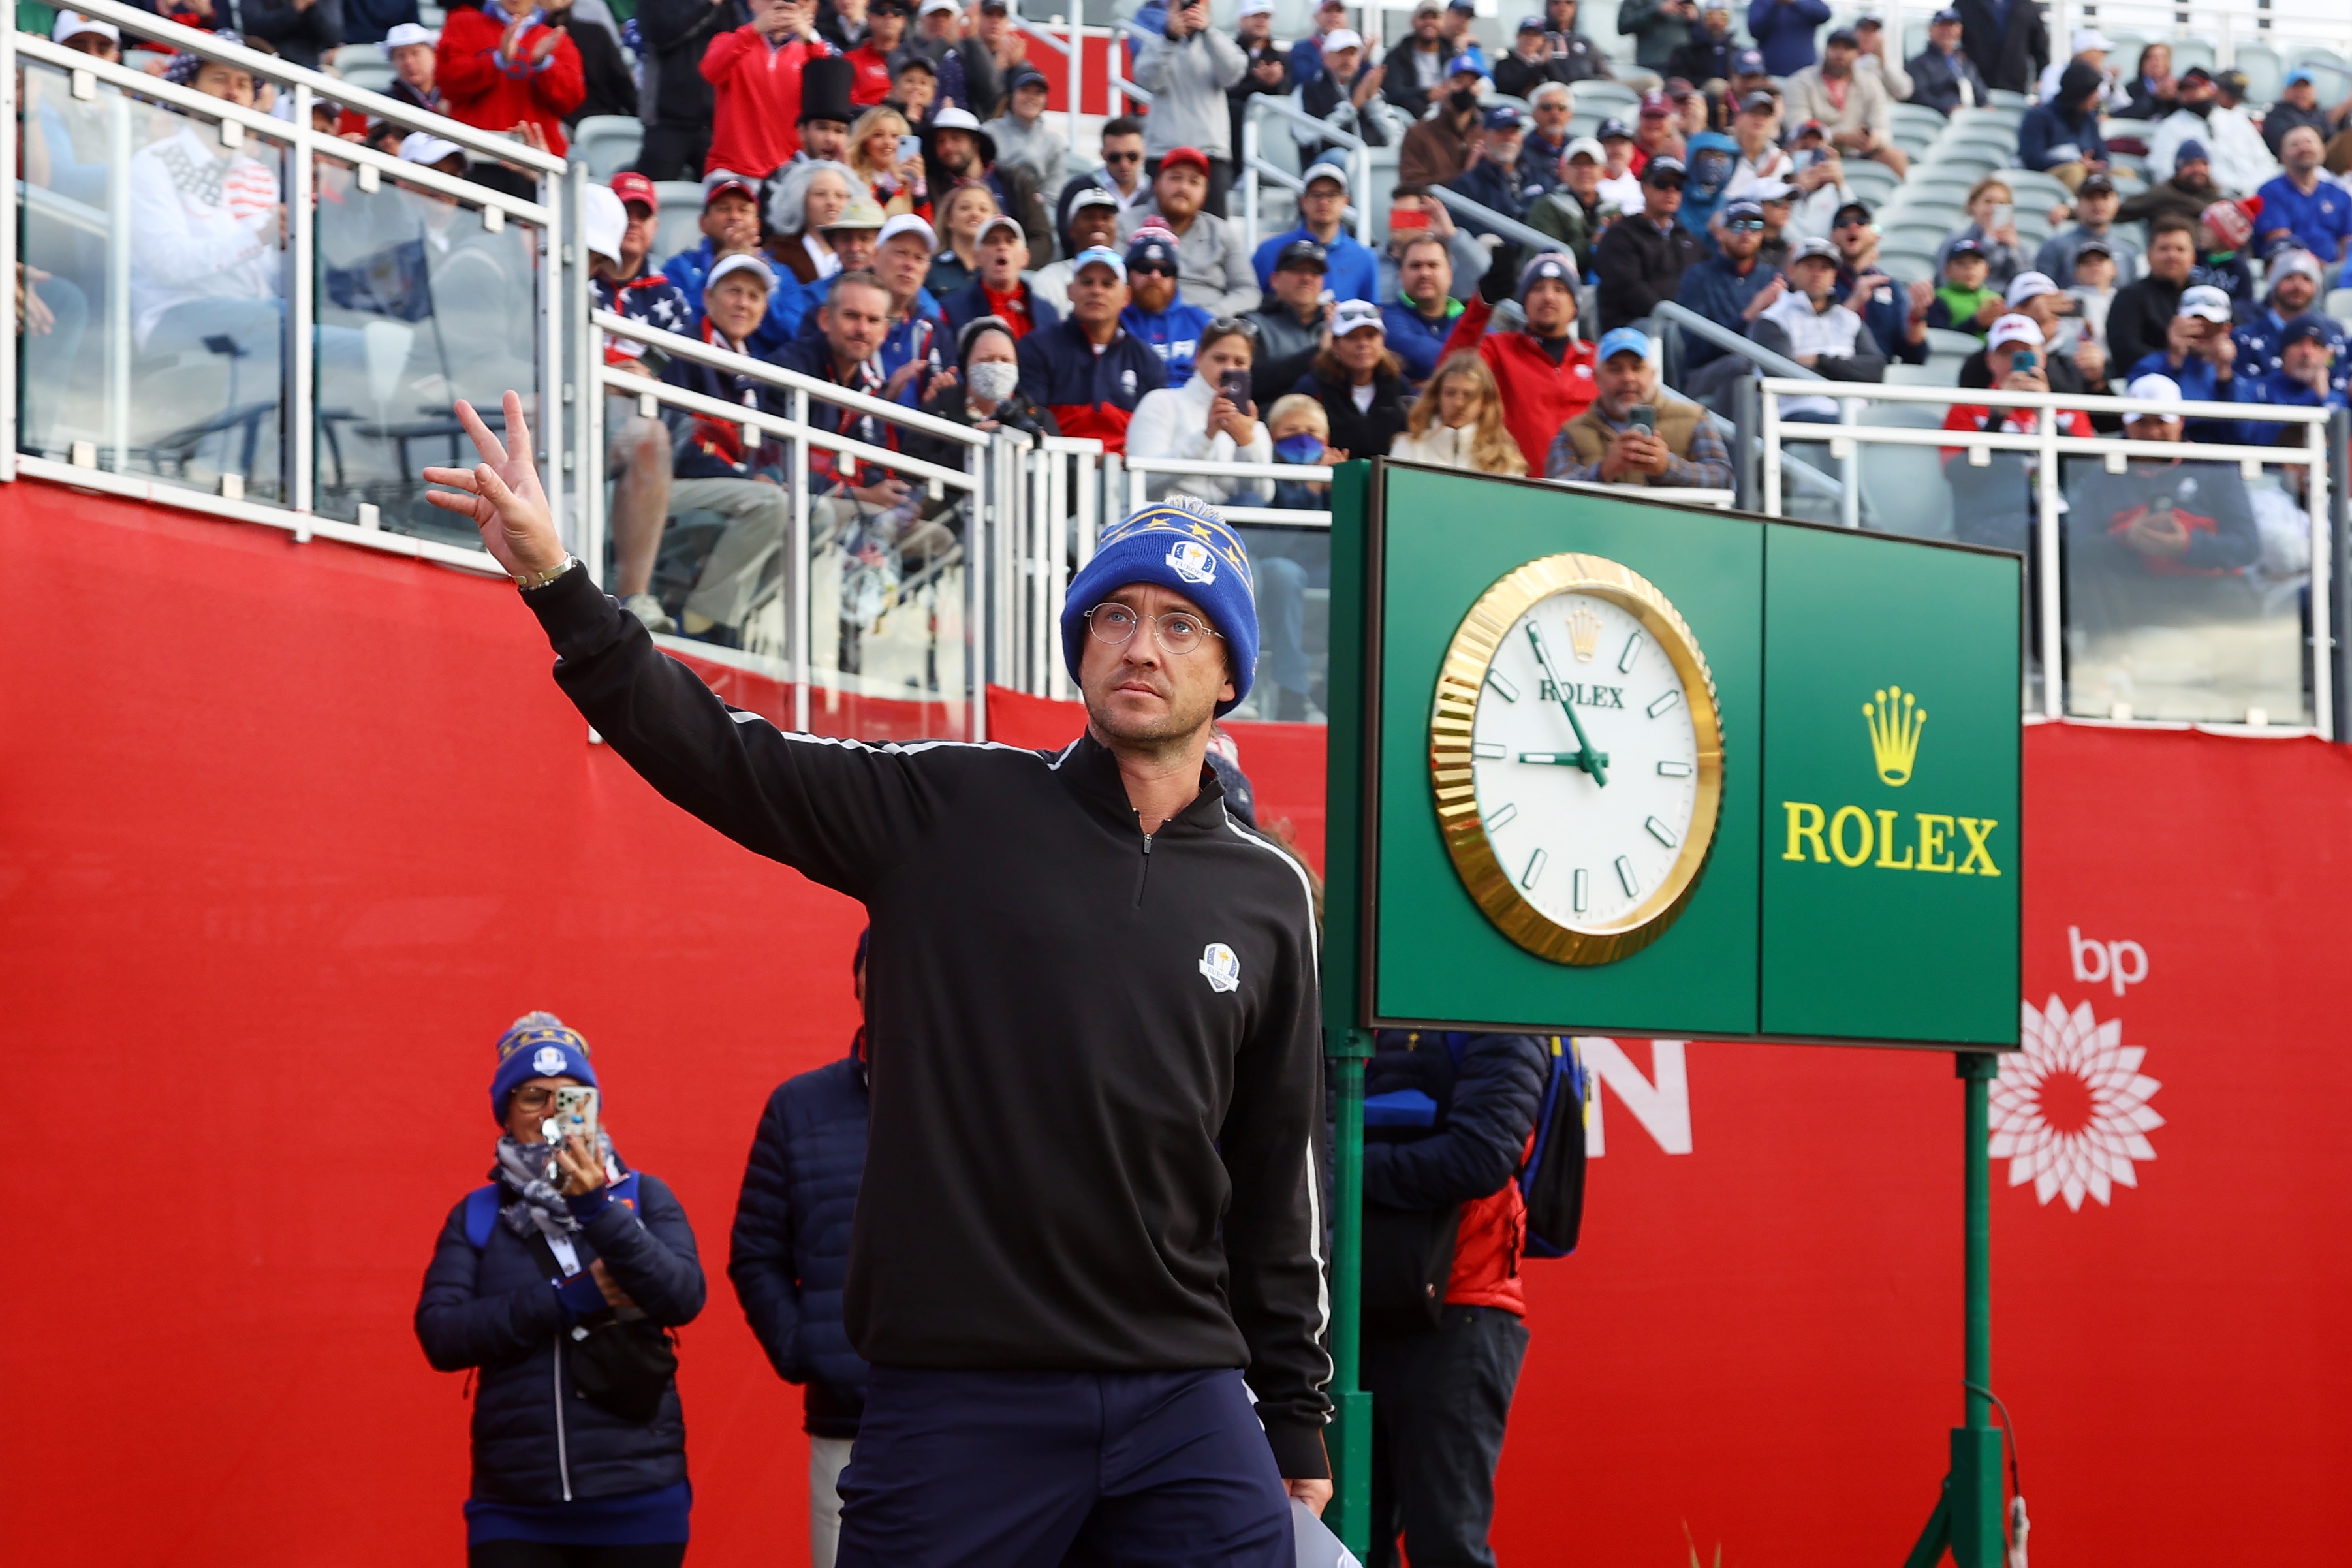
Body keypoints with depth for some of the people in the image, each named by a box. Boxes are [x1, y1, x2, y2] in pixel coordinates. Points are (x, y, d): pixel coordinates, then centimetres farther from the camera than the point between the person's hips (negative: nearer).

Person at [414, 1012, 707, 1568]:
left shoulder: (643, 1198, 7)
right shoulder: (475, 1217, 9)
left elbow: (684, 1300, -9)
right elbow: (440, 1335, -4)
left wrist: (599, 1212, -19)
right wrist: (567, 1300, -13)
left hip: (636, 1503, 0)